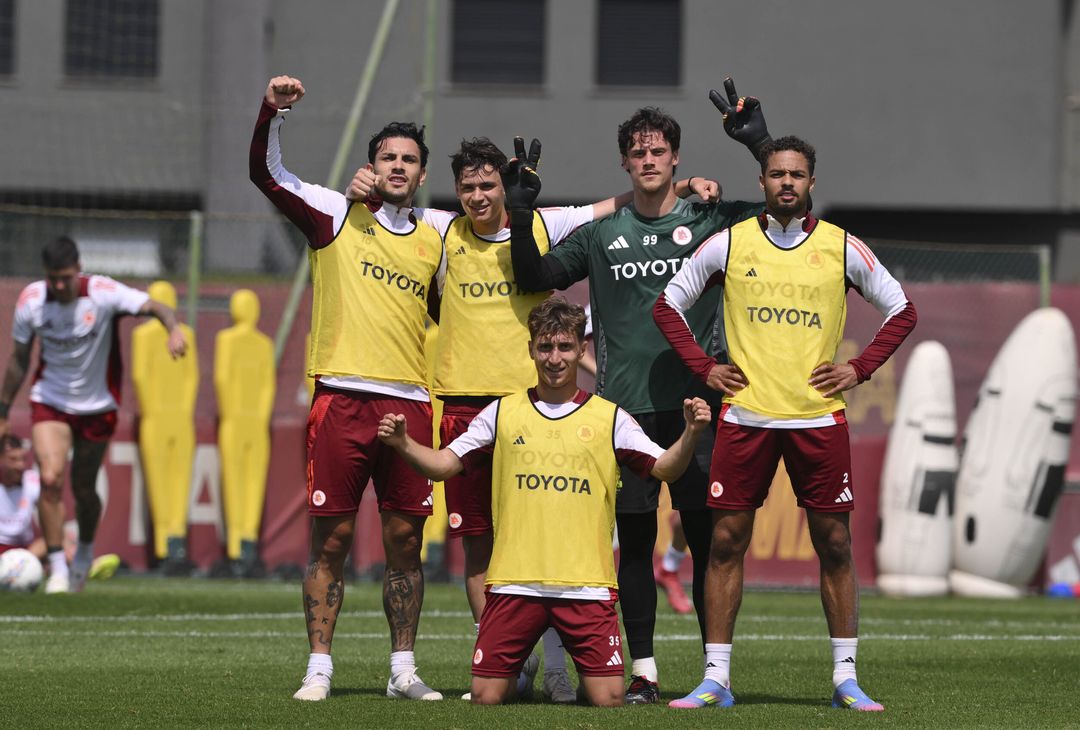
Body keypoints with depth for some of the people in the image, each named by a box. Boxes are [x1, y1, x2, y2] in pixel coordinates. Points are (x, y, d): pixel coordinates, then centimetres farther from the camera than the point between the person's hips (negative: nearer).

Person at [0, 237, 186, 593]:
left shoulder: (103, 293, -19)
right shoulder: (31, 301, -11)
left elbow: (154, 307, -28)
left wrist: (173, 329, -51)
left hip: (97, 405, -1)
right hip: (49, 402, 1)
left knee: (83, 489, 8)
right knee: (51, 478, -18)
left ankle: (85, 551, 38)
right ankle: (57, 567, -10)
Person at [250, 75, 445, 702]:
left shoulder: (433, 241, 14)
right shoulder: (338, 216, 5)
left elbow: (447, 316, 25)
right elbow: (267, 174, -4)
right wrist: (273, 113, -17)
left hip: (409, 402, 3)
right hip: (342, 397, -3)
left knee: (405, 540, 4)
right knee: (332, 539, -2)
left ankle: (404, 669, 11)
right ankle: (319, 669, 3)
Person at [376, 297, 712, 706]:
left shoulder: (609, 418, 6)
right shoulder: (503, 413, 9)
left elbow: (665, 469, 1)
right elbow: (443, 465, 9)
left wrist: (690, 434, -18)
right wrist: (403, 444, -9)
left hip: (587, 586, -1)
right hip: (514, 583, 1)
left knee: (608, 699, -10)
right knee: (485, 698, -4)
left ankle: (580, 673, 24)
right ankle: (520, 673, 29)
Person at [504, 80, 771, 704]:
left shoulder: (713, 222, 6)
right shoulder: (602, 234, 12)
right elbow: (534, 277, 12)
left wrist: (759, 145, -9)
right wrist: (522, 214, -1)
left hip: (697, 405, -2)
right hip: (626, 406, 2)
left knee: (707, 535, -3)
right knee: (635, 539, 3)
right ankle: (644, 671, 9)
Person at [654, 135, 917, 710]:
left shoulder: (841, 248, 3)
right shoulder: (728, 244, 4)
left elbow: (900, 310, 13)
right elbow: (669, 304, 13)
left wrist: (858, 369, 2)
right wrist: (703, 368, 4)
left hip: (819, 417, 0)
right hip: (745, 416, 0)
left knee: (835, 545, 1)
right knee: (725, 542, -2)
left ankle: (846, 679, 8)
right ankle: (716, 679, 4)